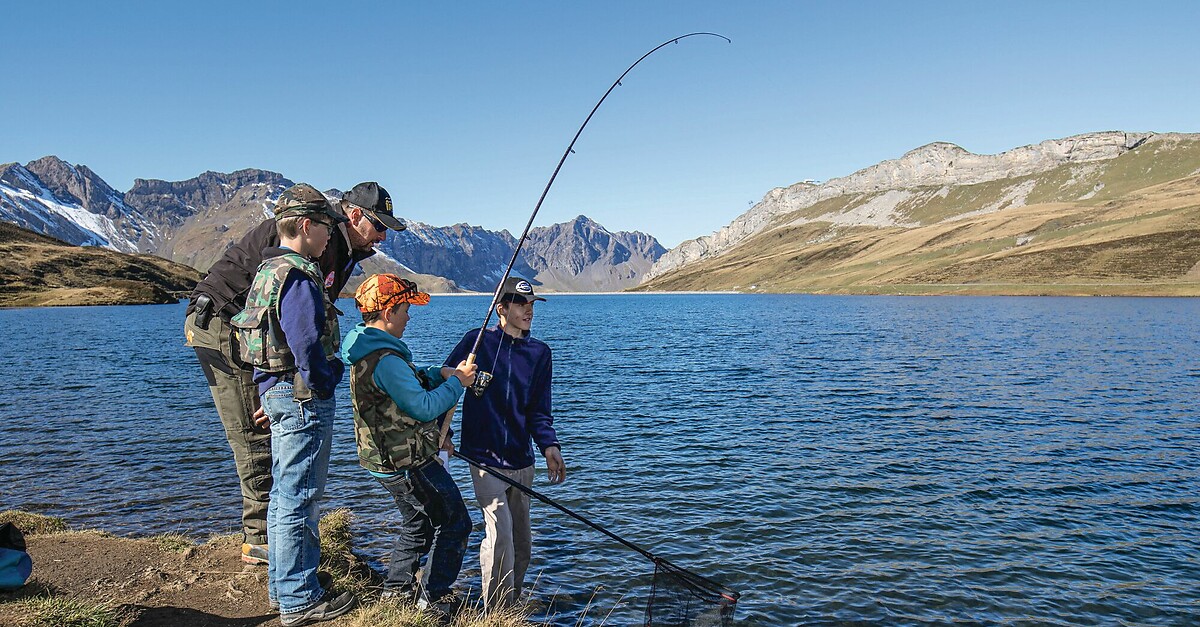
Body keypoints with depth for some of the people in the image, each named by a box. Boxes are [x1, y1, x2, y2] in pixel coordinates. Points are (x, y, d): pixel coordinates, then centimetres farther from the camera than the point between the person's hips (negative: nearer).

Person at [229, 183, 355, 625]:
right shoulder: (298, 278, -19)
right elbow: (307, 347, -23)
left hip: (275, 390, 11)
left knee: (284, 493, 18)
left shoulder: (268, 271, 14)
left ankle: (282, 586, 30)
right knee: (299, 498, -3)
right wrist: (330, 377, -9)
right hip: (303, 396, -11)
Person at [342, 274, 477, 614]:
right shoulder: (385, 358, -26)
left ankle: (397, 589, 34)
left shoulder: (368, 348, 8)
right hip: (408, 461, -10)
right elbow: (424, 407, -26)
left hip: (389, 459, 10)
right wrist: (457, 382, -12)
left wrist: (438, 374, 4)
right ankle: (434, 599, 11)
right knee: (455, 523, 3)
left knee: (417, 523, 25)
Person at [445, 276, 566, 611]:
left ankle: (512, 608, 33)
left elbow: (539, 410, 4)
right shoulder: (477, 341, -6)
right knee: (500, 536, -13)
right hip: (486, 458, -5)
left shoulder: (539, 352, 5)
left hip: (522, 460, 5)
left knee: (521, 544, 14)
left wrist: (549, 445, -12)